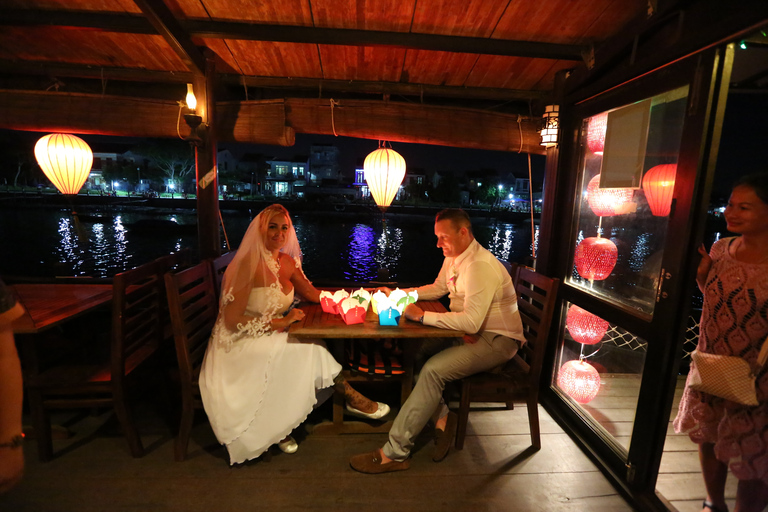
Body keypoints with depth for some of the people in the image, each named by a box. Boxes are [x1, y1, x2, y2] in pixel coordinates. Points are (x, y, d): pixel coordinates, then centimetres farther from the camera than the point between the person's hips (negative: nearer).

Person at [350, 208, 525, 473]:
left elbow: (471, 322, -33)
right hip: (471, 332, 9)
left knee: (433, 370, -25)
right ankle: (442, 416, 3)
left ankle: (394, 453, -15)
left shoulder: (481, 267, -25)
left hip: (496, 340, -9)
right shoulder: (453, 258, 5)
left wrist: (423, 316, -26)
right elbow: (438, 288, 19)